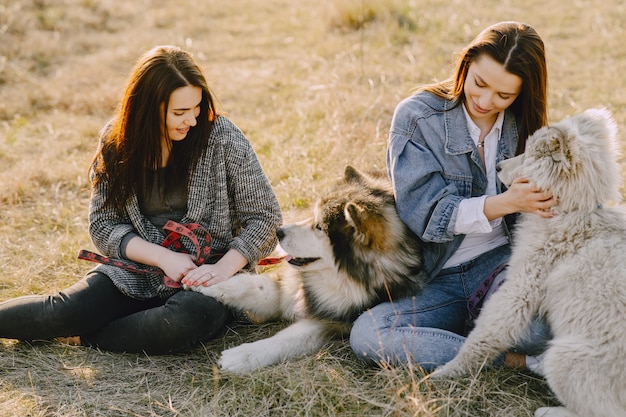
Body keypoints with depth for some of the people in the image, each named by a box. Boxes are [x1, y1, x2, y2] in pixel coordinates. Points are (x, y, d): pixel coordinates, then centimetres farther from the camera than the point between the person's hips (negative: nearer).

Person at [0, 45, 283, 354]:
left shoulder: (223, 138, -9)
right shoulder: (117, 141, -1)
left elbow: (264, 216, -5)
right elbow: (103, 224, 0)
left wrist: (224, 268, -20)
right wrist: (162, 257, -16)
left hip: (208, 274, -2)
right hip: (139, 265, 2)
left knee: (191, 318, -35)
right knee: (63, 311, -23)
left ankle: (85, 338, -16)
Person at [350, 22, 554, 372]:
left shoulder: (524, 126, 6)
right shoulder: (416, 117, -6)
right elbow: (426, 214, -14)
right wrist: (506, 202, -26)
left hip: (504, 263, 0)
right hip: (439, 281, 1)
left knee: (543, 326, -36)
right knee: (366, 333, -30)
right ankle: (514, 360, -23)